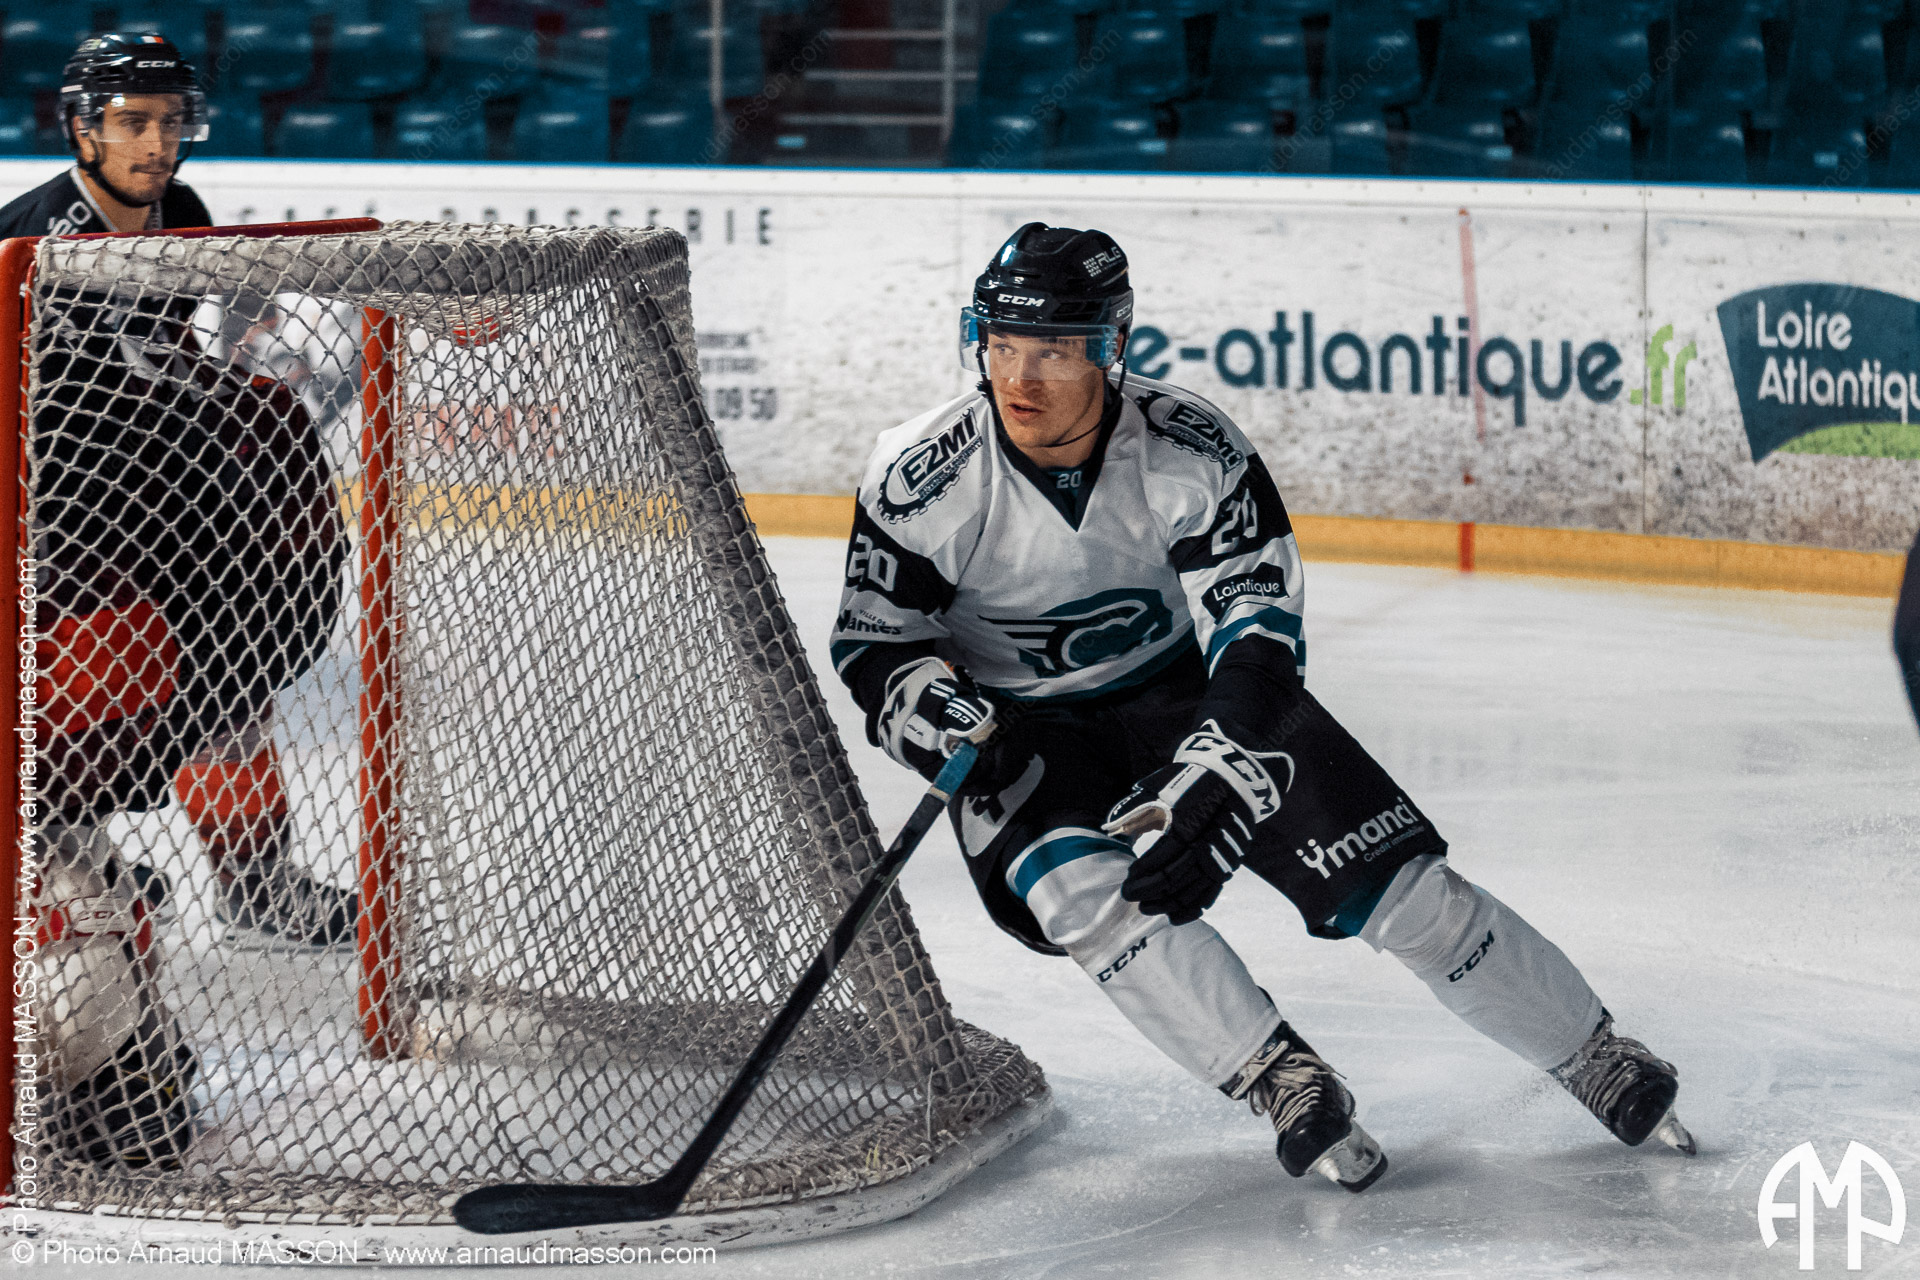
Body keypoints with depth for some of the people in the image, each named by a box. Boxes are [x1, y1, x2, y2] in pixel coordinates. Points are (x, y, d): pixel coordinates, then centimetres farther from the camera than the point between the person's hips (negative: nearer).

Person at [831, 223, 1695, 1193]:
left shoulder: (1195, 454, -22)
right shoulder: (923, 479, -20)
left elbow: (1258, 635, -24)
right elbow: (874, 643, -8)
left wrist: (1209, 787, -38)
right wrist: (946, 725, -28)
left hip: (1187, 690, 0)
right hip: (1022, 732, 0)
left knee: (1398, 884, -8)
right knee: (1084, 888, -31)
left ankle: (1595, 1060, 6)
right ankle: (1283, 1084, -21)